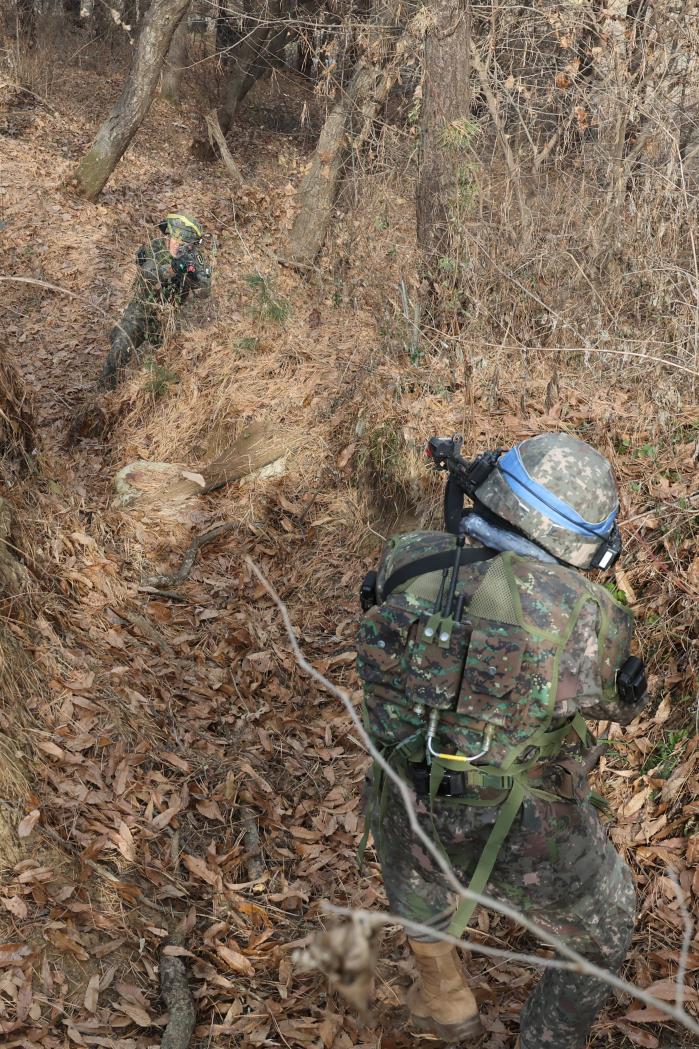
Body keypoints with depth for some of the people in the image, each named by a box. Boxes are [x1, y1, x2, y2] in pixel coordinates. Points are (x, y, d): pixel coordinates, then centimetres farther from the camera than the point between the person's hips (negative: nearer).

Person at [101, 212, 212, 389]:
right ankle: (107, 387, 12)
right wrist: (172, 268, -49)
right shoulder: (154, 247, -14)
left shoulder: (194, 256, -11)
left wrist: (195, 272, -38)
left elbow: (204, 292, -18)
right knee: (121, 348, -10)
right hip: (142, 309, -2)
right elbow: (147, 275, -31)